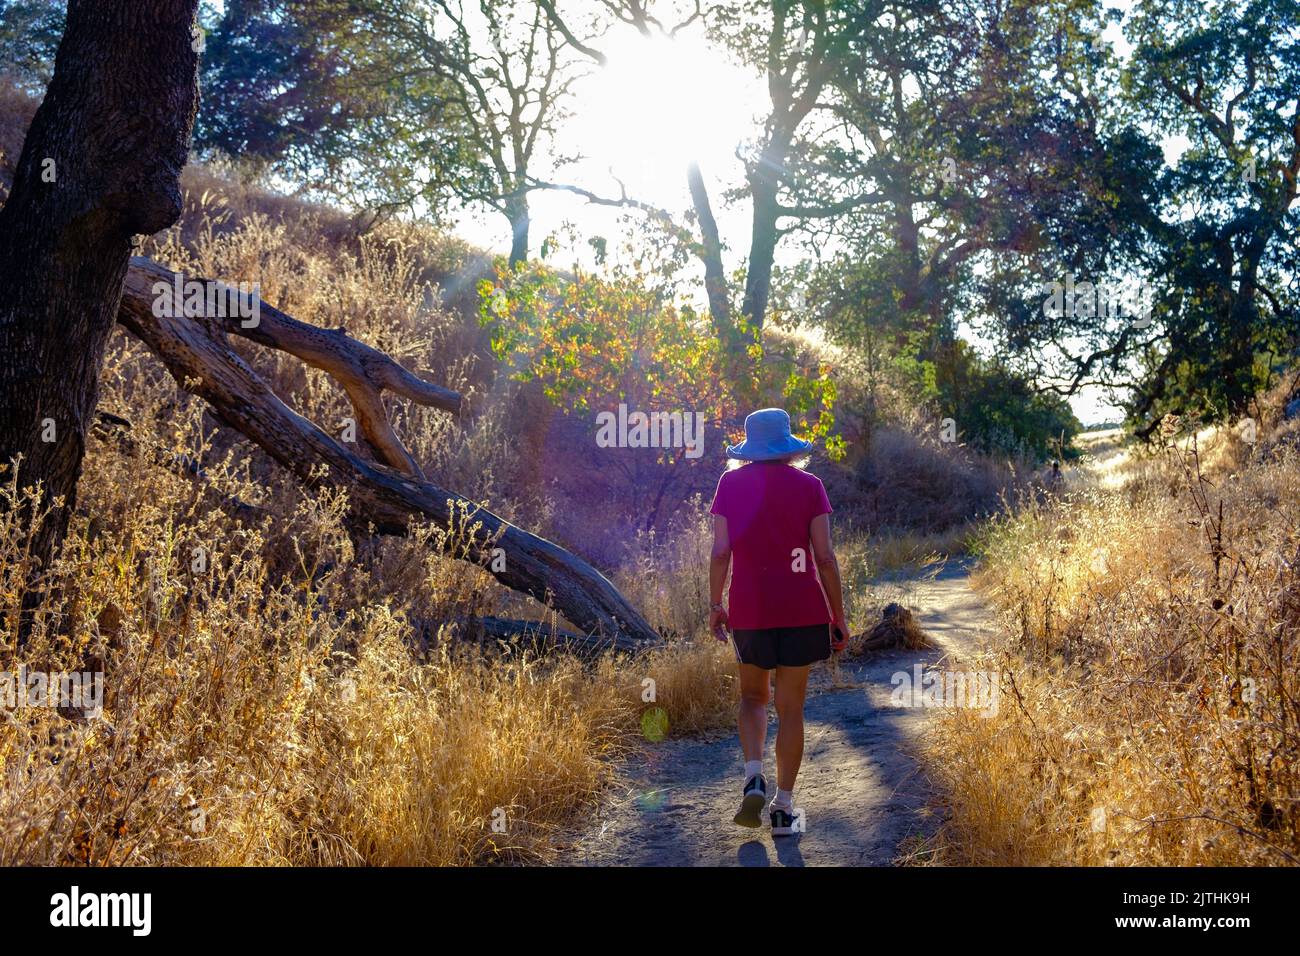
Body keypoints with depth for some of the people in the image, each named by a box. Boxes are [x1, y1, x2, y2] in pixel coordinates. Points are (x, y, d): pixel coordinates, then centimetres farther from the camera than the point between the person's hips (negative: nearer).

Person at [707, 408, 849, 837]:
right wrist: (838, 617, 3)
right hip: (801, 608, -1)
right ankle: (783, 807, 10)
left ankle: (754, 776, -3)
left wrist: (715, 604, 8)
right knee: (791, 706, 8)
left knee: (753, 695, 19)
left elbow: (721, 551, -3)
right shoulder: (808, 485, -1)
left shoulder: (730, 483, 2)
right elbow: (824, 556, -4)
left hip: (749, 608, 1)